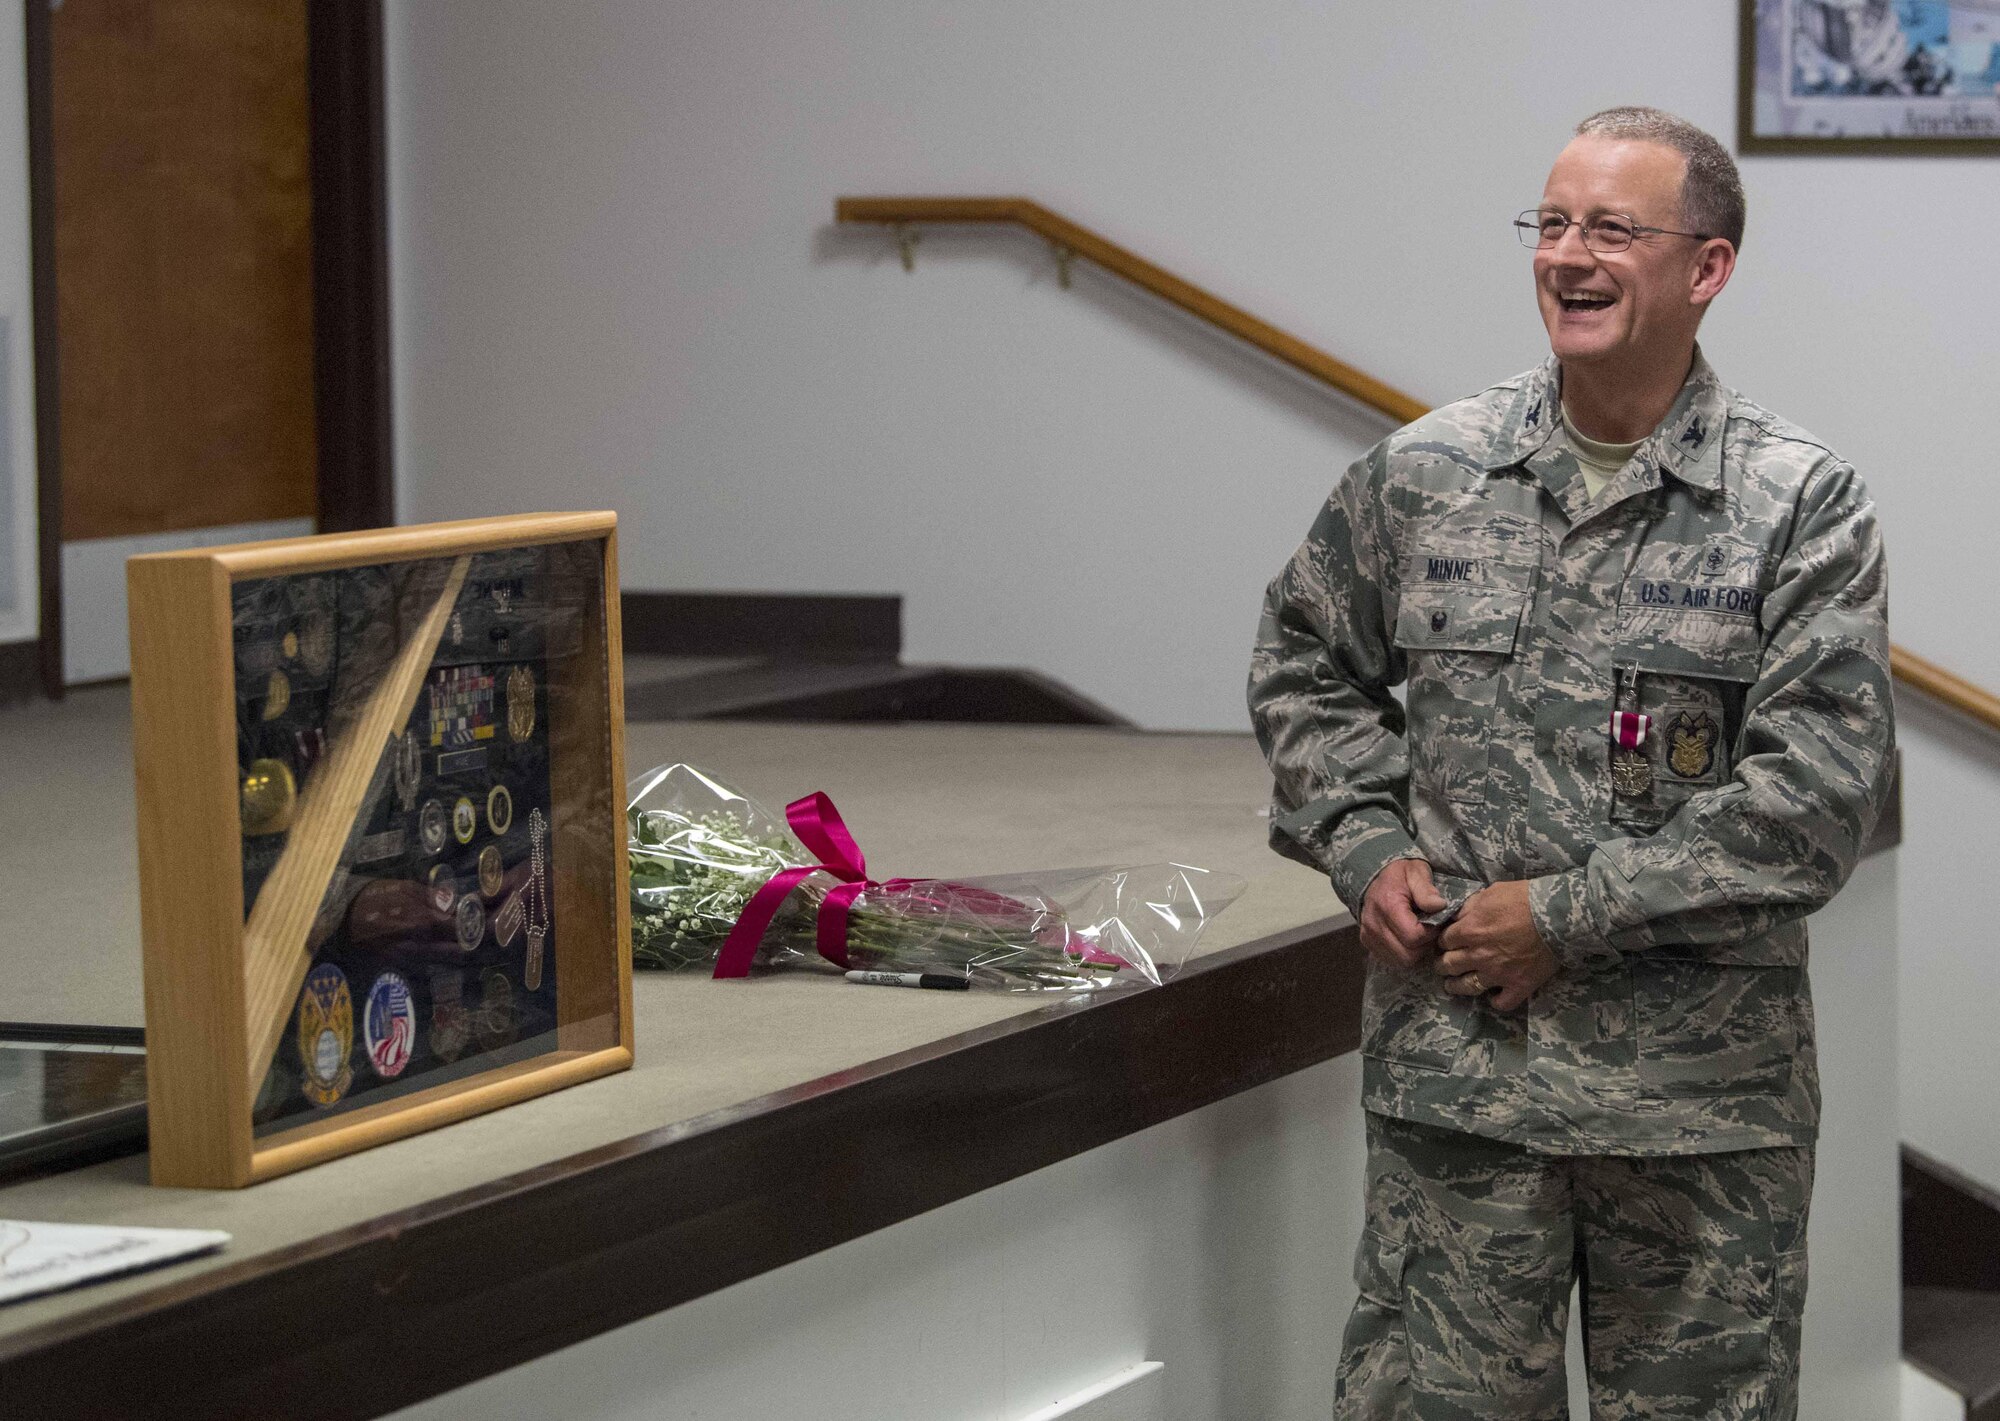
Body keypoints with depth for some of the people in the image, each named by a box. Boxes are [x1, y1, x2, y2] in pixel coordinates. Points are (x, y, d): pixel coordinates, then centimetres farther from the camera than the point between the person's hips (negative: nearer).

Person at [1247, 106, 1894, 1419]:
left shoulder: (1805, 506, -5)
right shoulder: (1422, 474, 5)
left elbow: (1822, 794, -12)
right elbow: (1305, 669, 20)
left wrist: (1567, 915, -13)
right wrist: (1368, 851, 3)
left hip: (1704, 1090, -2)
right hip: (1454, 1064, 2)